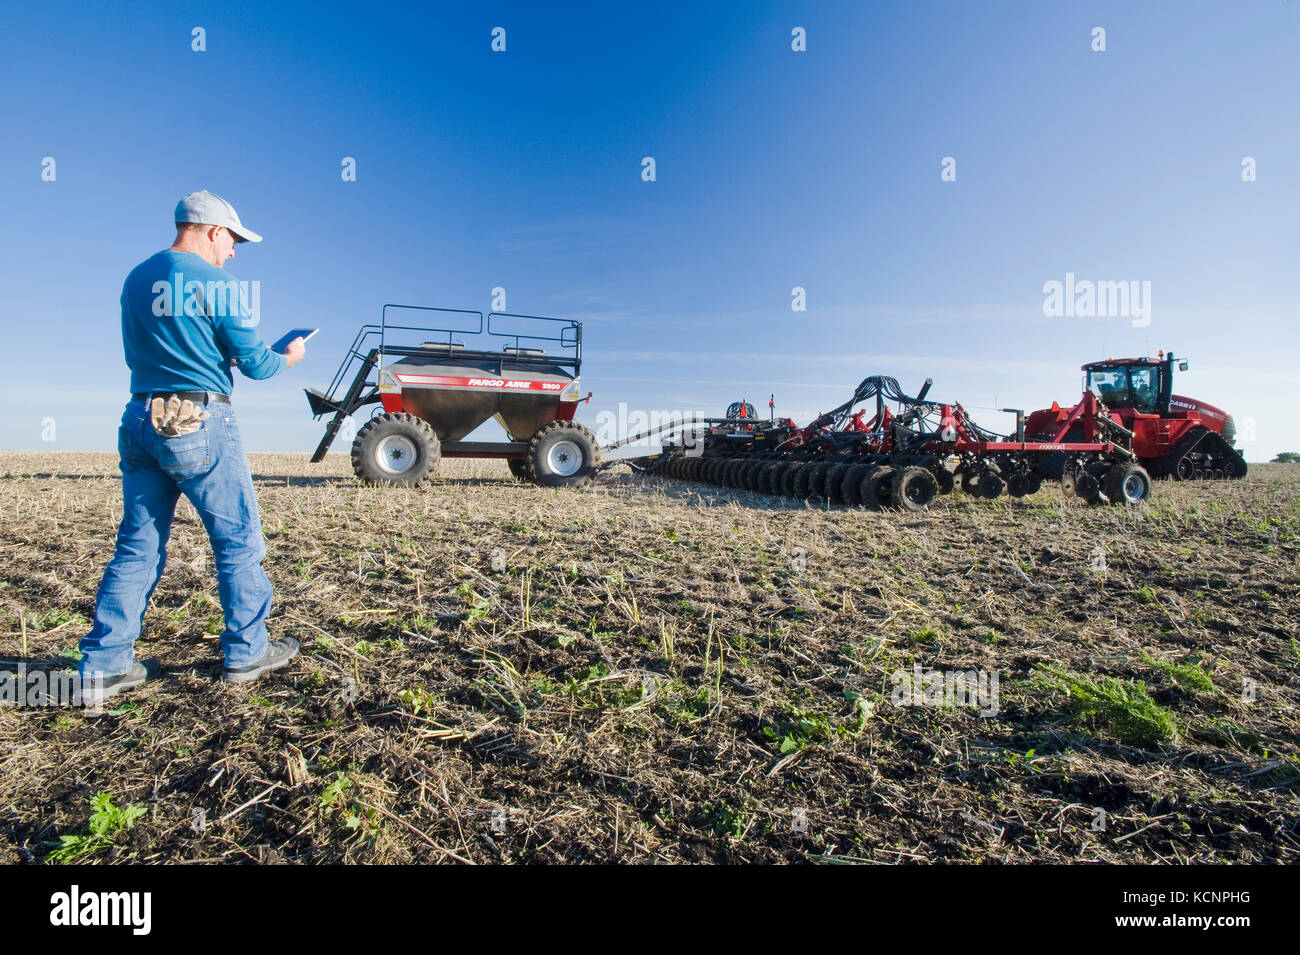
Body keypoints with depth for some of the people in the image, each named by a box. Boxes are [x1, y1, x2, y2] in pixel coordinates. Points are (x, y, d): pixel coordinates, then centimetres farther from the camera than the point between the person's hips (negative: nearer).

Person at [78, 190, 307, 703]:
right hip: (200, 426, -7)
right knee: (238, 541, 5)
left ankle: (103, 665, 16)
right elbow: (255, 362, -9)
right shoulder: (219, 285, -8)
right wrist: (290, 356, 12)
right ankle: (247, 651, 16)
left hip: (140, 421, 7)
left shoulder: (135, 279, 13)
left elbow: (139, 353, 21)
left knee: (137, 546, 12)